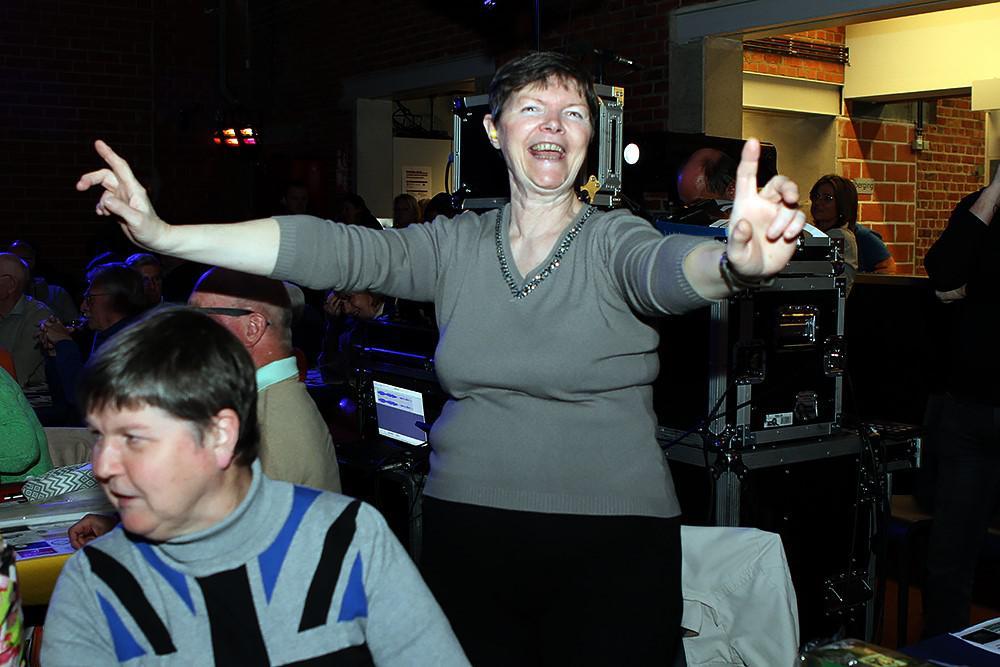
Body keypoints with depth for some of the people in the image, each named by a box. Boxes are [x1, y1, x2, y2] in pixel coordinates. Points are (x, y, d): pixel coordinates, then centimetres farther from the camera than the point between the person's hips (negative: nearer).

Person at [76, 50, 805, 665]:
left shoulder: (613, 241, -4)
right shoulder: (458, 247, 4)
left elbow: (671, 267, -26)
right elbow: (335, 251, -4)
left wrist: (736, 261, -51)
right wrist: (164, 234, -13)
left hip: (610, 545, -2)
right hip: (468, 531, 3)